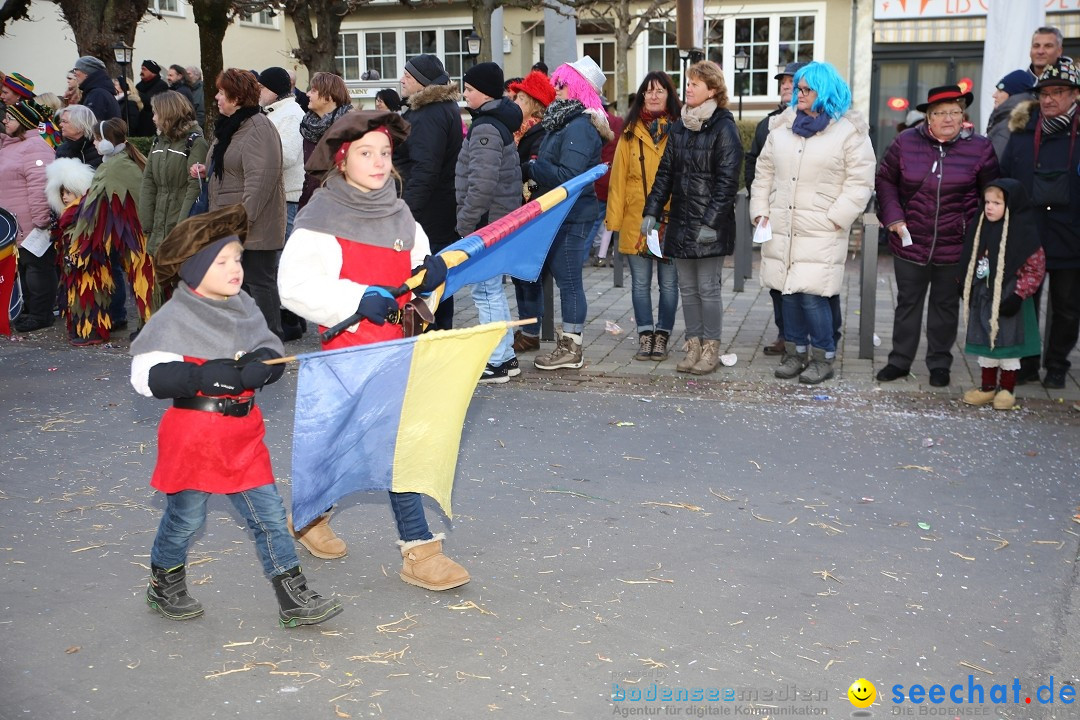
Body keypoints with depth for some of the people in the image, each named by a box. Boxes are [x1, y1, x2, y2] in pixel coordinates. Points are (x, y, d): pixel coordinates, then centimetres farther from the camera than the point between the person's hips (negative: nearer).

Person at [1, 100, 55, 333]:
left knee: (37, 266, -2)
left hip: (34, 227, -10)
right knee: (24, 268, 17)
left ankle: (40, 315, 6)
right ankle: (29, 310, 28)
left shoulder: (34, 147, -17)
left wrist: (40, 220, -25)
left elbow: (40, 186, -24)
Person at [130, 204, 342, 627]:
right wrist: (208, 375, -27)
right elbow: (146, 377, -19)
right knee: (185, 518, 11)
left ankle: (294, 599, 12)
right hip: (193, 431, -5)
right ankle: (164, 587, 37)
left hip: (243, 430, 6)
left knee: (268, 514, 5)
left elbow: (274, 354, 10)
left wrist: (261, 363, -14)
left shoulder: (244, 308, 5)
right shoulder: (175, 318, -14)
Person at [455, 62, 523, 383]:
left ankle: (497, 362, 1)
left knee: (486, 291, -4)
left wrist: (466, 223, -16)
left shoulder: (485, 128, -16)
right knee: (493, 290, 16)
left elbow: (482, 184, -24)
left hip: (486, 223, -10)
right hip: (501, 220, 10)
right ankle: (506, 357, 23)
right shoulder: (500, 123, 15)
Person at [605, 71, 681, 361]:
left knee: (668, 283, 6)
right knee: (640, 282, 6)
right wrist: (614, 217, -3)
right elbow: (619, 176, 3)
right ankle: (645, 335, 15)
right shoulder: (631, 132, 6)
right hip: (636, 220, 1)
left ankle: (662, 336, 16)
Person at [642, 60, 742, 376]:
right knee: (687, 287, 10)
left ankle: (711, 348, 10)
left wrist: (712, 222, -18)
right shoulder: (679, 127, 12)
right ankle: (693, 345, 19)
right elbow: (665, 172, 12)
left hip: (710, 223, -6)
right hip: (680, 221, 6)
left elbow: (727, 180, -13)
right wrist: (651, 211, 3)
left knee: (707, 288, -1)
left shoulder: (723, 128, -8)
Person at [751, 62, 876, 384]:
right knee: (788, 291, 7)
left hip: (821, 233, -5)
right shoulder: (782, 126, 13)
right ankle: (794, 352, 21)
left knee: (812, 294, -10)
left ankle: (824, 357, 6)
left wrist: (834, 220, -11)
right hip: (781, 227, 5)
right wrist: (761, 211, 8)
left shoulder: (849, 131, -2)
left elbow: (860, 182, -6)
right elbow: (764, 172, 17)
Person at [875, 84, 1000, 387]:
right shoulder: (906, 142, -3)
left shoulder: (980, 148, -4)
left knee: (946, 305, 12)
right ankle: (899, 360, 25)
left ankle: (939, 363, 25)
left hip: (955, 246, -1)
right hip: (910, 242, 1)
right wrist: (893, 217, -7)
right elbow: (885, 180, 5)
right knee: (908, 303, 12)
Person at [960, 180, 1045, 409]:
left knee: (1008, 341, 5)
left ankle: (1007, 389, 17)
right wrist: (967, 290, 12)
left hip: (1007, 301, -6)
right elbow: (969, 263, 15)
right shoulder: (980, 229, 4)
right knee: (984, 342, 12)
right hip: (983, 298, 6)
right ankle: (988, 387, 24)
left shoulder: (1023, 232, -14)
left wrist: (1018, 295, -17)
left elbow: (1036, 269, -14)